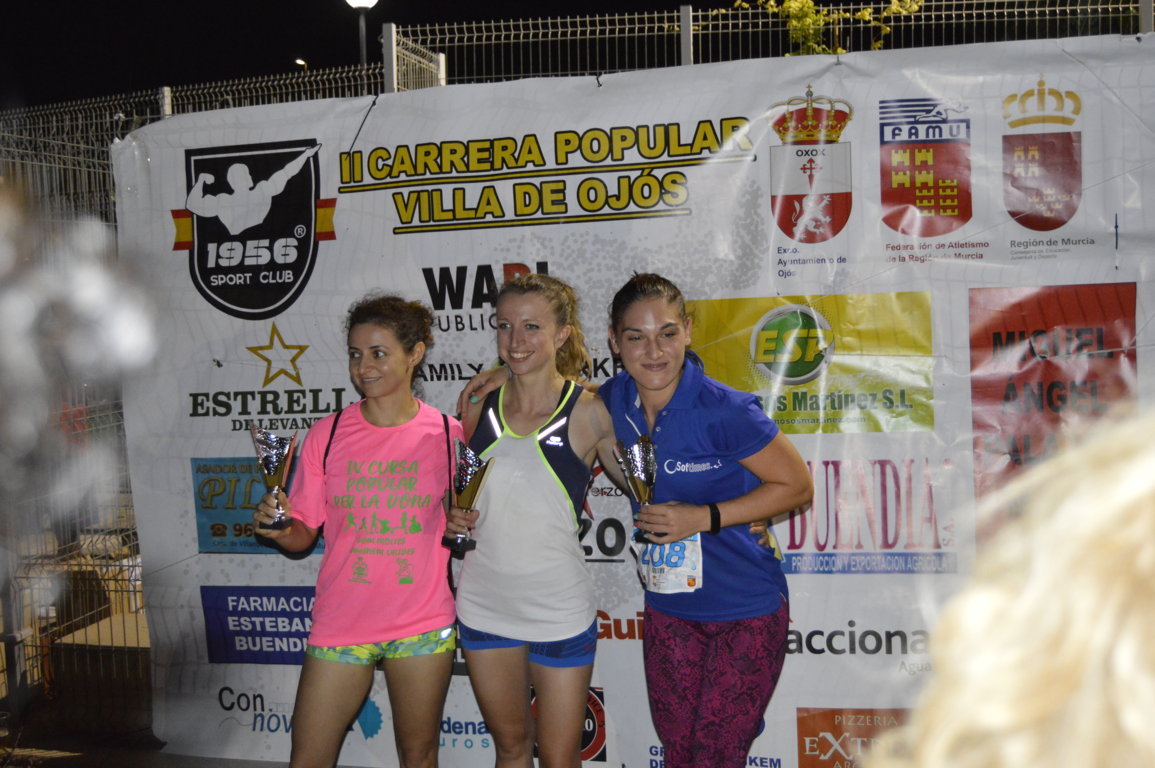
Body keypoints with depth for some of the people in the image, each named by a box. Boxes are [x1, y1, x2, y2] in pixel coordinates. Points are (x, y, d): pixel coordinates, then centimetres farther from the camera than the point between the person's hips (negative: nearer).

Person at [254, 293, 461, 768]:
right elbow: (303, 534, 3)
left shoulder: (447, 434, -3)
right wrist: (277, 527, -17)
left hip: (423, 626, 0)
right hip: (340, 623, 1)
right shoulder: (326, 434, -1)